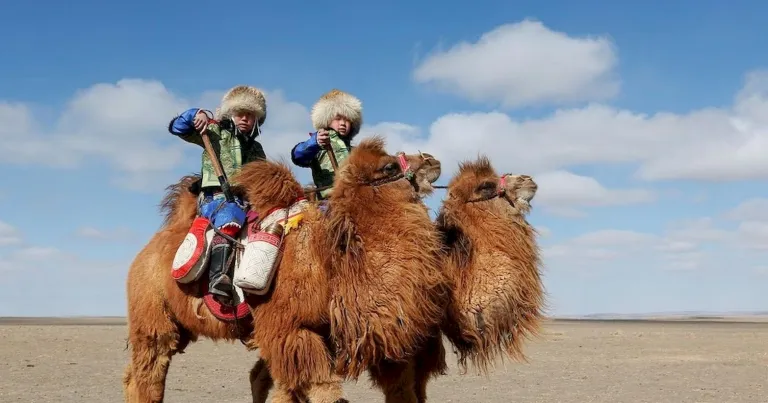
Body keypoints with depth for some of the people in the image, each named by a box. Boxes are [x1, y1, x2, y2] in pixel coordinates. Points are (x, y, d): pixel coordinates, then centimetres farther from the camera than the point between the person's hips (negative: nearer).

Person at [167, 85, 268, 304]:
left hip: (247, 200, 7)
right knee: (230, 216, -37)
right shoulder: (215, 133, 13)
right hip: (216, 196, -7)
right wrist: (196, 114, -6)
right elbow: (176, 127, 10)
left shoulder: (256, 148, 28)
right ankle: (217, 276, -50)